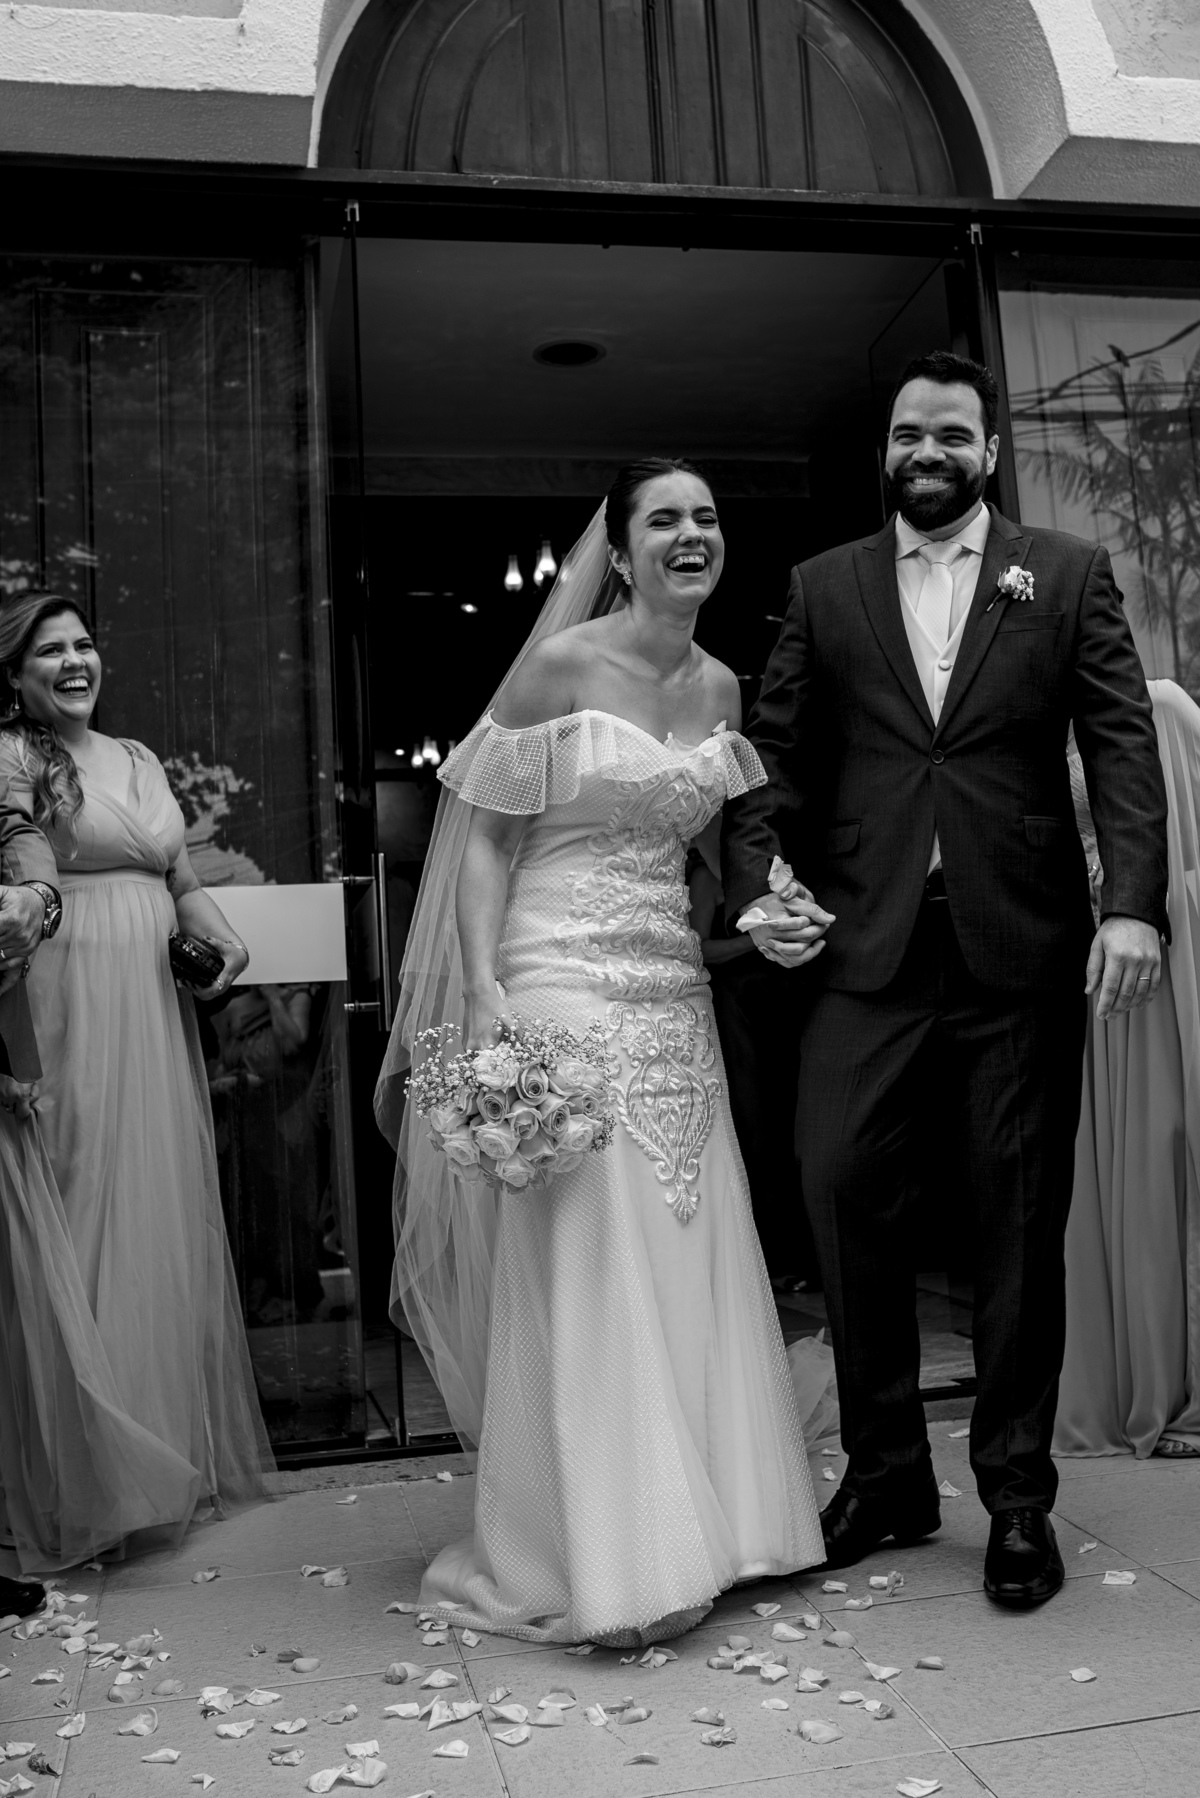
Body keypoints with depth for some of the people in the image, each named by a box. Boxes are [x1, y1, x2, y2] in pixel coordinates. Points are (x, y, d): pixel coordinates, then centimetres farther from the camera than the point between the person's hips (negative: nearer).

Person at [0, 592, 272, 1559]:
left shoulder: (139, 759, 17)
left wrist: (223, 935, 0)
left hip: (159, 1009, 7)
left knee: (171, 1212, 10)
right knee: (94, 1209, -3)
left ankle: (180, 1445, 24)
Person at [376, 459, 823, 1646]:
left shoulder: (719, 687, 11)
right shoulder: (559, 665, -7)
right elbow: (483, 835, -6)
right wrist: (485, 992, -15)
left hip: (674, 993, 6)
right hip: (560, 982, -6)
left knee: (689, 1256, 8)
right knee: (582, 1259, -4)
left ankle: (689, 1523, 23)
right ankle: (599, 1562, 8)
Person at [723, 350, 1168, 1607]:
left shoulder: (1068, 574, 10)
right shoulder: (823, 588, 13)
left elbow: (1122, 744, 1)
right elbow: (775, 750, 9)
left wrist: (1134, 903, -12)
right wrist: (757, 882, -7)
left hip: (1022, 943, -1)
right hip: (869, 946, 1)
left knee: (1020, 1222, 5)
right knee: (842, 1189, -4)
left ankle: (1017, 1498, 21)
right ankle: (884, 1476, 17)